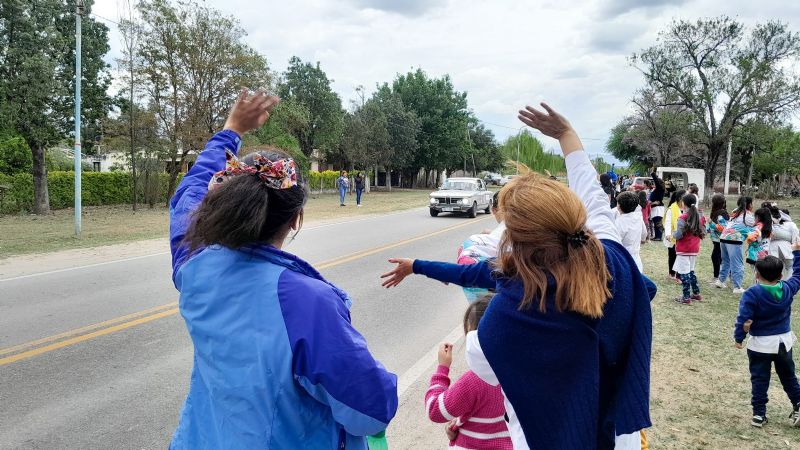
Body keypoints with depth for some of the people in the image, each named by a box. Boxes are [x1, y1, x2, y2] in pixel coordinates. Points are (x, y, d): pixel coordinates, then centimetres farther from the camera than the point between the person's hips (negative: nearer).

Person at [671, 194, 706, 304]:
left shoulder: (683, 218, -17)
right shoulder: (700, 217, 3)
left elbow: (678, 235, -18)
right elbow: (703, 233, 9)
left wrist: (673, 233, 2)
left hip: (684, 250, -7)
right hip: (695, 249, 7)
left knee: (684, 273, -1)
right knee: (691, 271, 21)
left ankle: (686, 297, 0)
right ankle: (696, 293, 26)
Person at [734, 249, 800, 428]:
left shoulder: (752, 294, -20)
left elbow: (744, 318, -21)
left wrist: (739, 338, -8)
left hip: (761, 344, -4)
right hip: (784, 341, 4)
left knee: (759, 379, 6)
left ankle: (759, 414, 8)